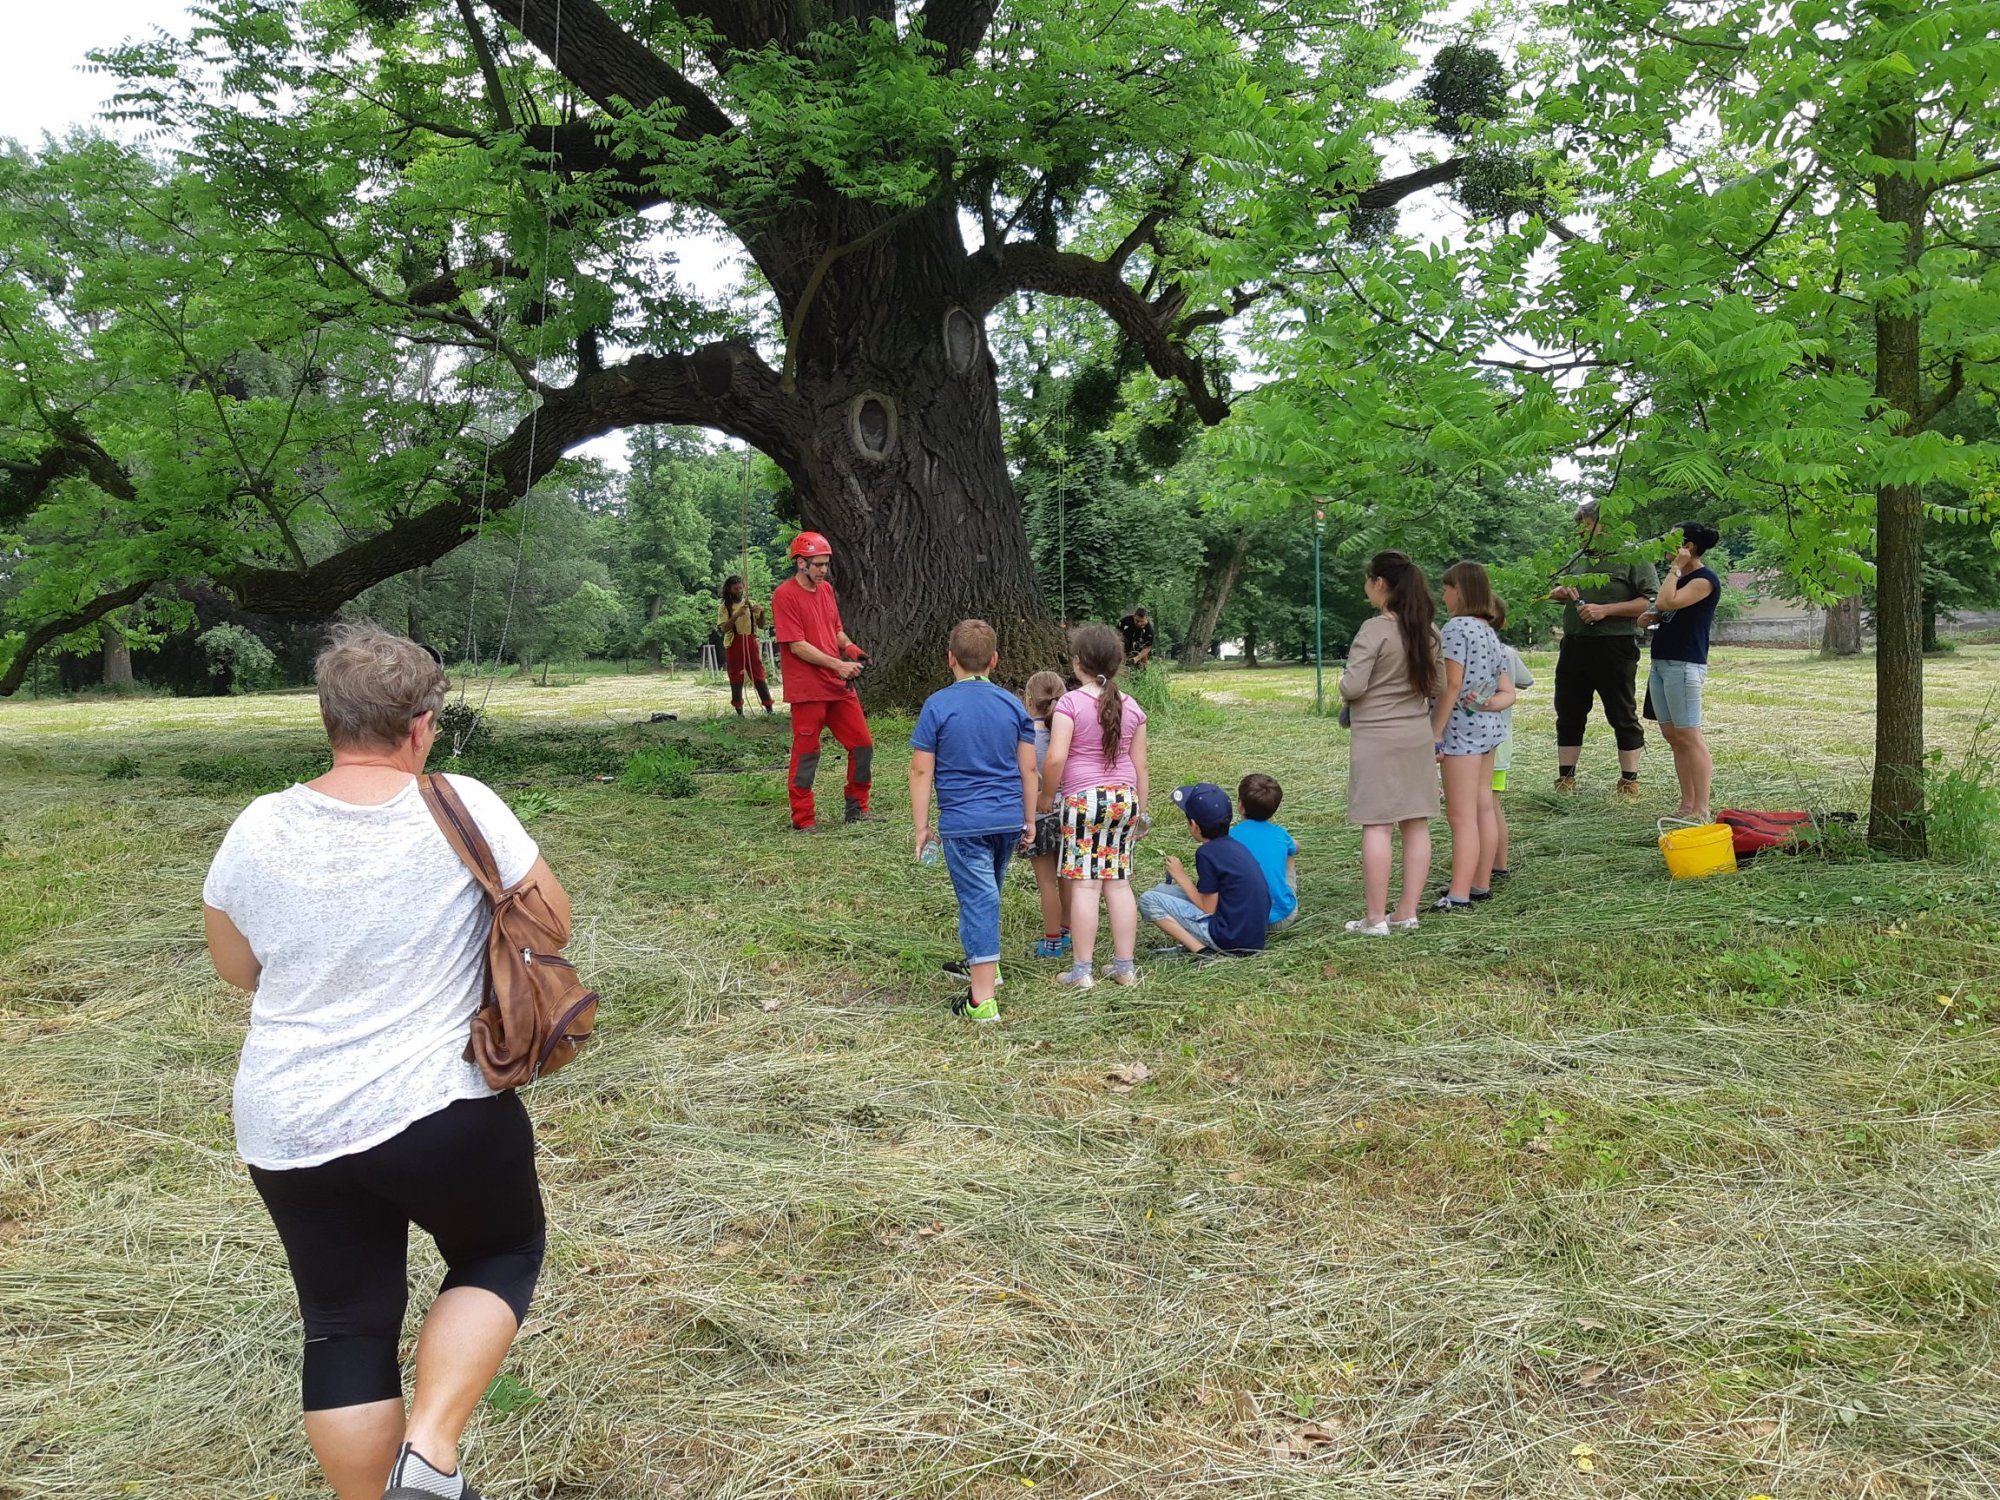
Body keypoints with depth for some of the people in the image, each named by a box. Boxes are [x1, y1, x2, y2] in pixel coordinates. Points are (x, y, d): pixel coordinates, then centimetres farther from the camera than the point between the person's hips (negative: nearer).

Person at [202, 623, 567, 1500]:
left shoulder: (258, 830, -3)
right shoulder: (463, 808, -12)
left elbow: (237, 969, 11)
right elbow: (551, 919, 0)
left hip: (286, 1129, 3)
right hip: (438, 1110, -3)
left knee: (344, 1323, 16)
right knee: (503, 1253, 20)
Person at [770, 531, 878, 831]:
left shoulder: (826, 589, 12)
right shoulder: (784, 595, -12)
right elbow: (797, 645, -17)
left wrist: (849, 647, 1)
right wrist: (837, 665, -21)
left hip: (839, 685, 8)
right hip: (807, 689, -7)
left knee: (862, 744, 9)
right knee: (806, 754, 1)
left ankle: (857, 808, 23)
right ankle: (804, 820, 11)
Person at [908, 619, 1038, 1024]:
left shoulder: (938, 705, -8)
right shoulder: (1013, 705, 3)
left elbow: (921, 771, -8)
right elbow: (1028, 768, 5)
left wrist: (921, 826, -1)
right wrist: (1029, 820, 14)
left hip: (963, 821, -4)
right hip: (1009, 818, 4)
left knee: (978, 899, -3)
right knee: (988, 893, 23)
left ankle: (983, 999, -5)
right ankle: (983, 964, 42)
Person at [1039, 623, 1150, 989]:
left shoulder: (1070, 702, -9)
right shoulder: (1131, 706, 7)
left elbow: (1055, 758, -17)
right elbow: (1140, 764, 10)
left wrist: (1046, 795, -2)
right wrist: (1140, 808, 19)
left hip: (1084, 798, -5)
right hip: (1124, 797, 5)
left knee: (1084, 884, -2)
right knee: (1118, 881, 10)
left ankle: (1081, 970, 2)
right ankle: (1125, 966, 14)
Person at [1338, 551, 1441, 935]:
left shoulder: (1374, 629, -16)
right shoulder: (1426, 630, 6)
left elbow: (1352, 687, -19)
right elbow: (1436, 686, 13)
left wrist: (1344, 687, 3)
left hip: (1377, 738, -7)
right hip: (1418, 736, 7)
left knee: (1377, 826, -4)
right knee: (1416, 824, 9)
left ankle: (1375, 918, -1)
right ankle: (1408, 912, 14)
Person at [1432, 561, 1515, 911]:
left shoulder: (1457, 626, -13)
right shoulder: (1490, 633, 16)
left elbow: (1451, 685, -18)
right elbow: (1508, 692, 15)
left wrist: (1435, 734, -16)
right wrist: (1489, 703, -5)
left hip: (1461, 729, -10)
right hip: (1488, 727, 10)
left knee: (1461, 816, -10)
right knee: (1484, 808, 14)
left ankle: (1459, 895, -10)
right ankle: (1481, 884, 21)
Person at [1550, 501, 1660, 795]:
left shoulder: (1633, 557, -4)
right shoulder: (1579, 557, 15)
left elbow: (1650, 602, -13)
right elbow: (1551, 593, 24)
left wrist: (1606, 610, -19)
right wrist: (1560, 592, 0)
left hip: (1614, 647, -6)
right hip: (1574, 646, 7)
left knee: (1622, 716, 2)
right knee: (1568, 714, 9)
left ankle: (1629, 782, 10)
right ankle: (1565, 779, 18)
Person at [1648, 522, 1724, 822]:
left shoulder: (1704, 579, -10)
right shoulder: (1682, 577, 19)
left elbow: (1666, 603, -24)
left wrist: (1676, 568, -14)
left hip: (1684, 665, -10)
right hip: (1661, 663, 10)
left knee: (1689, 737, -10)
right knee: (1673, 737, 9)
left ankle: (1701, 810, -9)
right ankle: (1687, 806, 12)